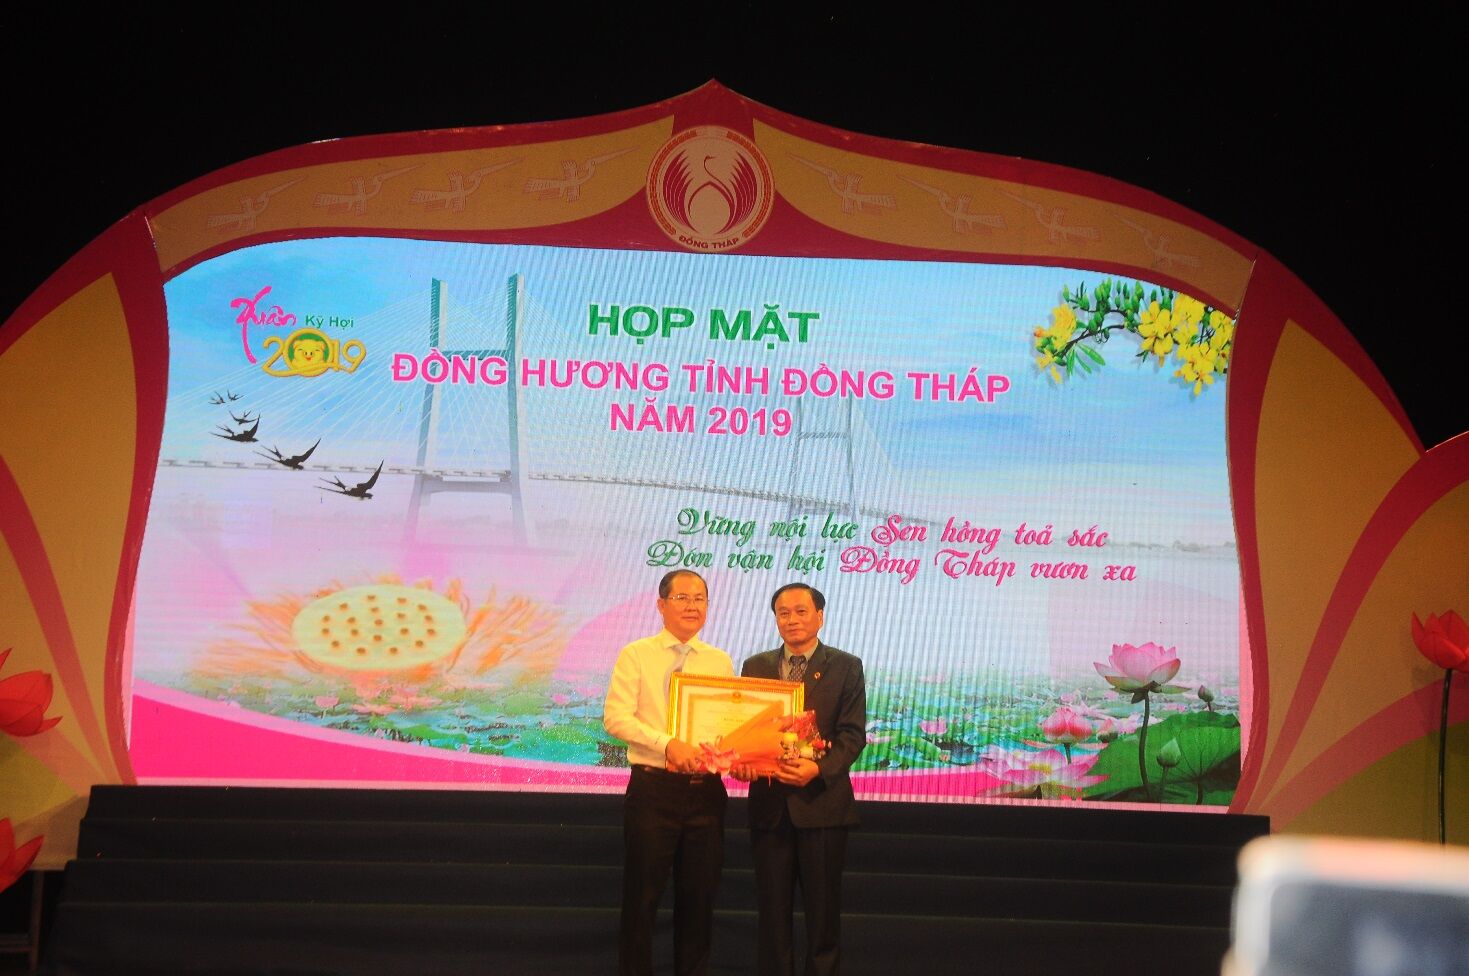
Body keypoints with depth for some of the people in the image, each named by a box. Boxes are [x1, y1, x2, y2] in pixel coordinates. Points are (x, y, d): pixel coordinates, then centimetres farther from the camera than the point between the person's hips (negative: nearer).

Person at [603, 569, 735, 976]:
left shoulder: (720, 661, 12)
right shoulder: (636, 655, 0)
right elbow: (616, 717, -10)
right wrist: (668, 744, -23)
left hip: (706, 790, 4)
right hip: (654, 788, -4)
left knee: (699, 896, 10)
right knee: (642, 896, 1)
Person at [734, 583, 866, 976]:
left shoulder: (845, 667, 1)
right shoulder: (755, 667, 11)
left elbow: (852, 734, -6)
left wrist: (818, 769, -22)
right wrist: (740, 759, -13)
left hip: (821, 803, -3)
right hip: (769, 804, 3)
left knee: (823, 907, 5)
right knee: (773, 907, 9)